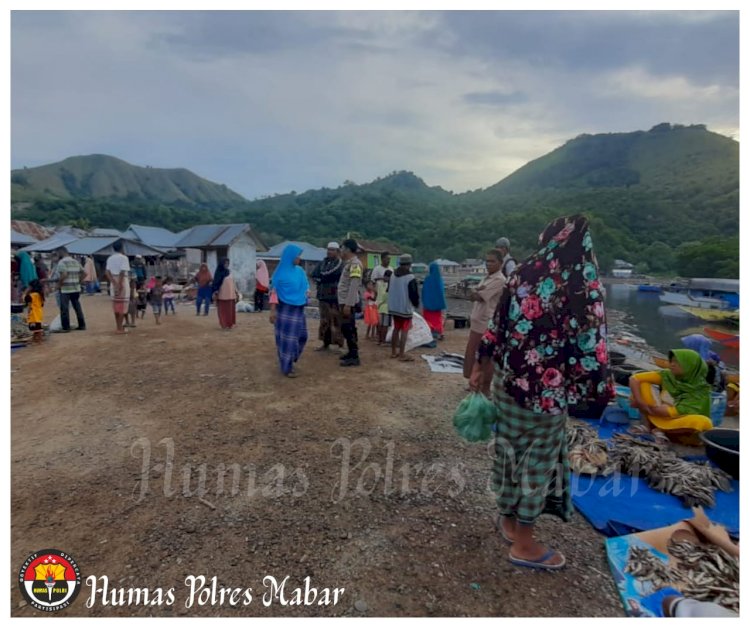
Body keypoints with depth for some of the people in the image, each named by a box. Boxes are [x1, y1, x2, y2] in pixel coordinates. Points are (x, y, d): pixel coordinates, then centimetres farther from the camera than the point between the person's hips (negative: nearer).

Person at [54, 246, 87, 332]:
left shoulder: (62, 262, -10)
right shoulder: (76, 262, 12)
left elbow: (64, 275, -22)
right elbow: (83, 273, 12)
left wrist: (59, 284, -11)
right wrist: (78, 281, 13)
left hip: (65, 289, -7)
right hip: (76, 289, 7)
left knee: (64, 309, 0)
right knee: (77, 307, 11)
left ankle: (66, 327, 3)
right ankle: (82, 325, 13)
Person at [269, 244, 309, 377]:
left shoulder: (300, 271, 6)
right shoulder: (280, 272, -10)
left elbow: (306, 287, 17)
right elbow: (274, 292, -11)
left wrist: (306, 293, -3)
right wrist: (273, 311, -16)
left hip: (298, 309, 6)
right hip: (285, 309, -6)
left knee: (301, 336, 11)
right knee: (287, 337, 1)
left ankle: (291, 361, 31)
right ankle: (287, 367, 13)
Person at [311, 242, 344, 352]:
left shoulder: (340, 264, -5)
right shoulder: (323, 262, 15)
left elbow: (328, 274, -16)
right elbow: (314, 274, 5)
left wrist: (320, 278, -4)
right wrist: (324, 278, -8)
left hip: (335, 297, -7)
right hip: (323, 296, 7)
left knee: (336, 321, -6)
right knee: (325, 321, 12)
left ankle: (340, 345, 1)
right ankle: (326, 343, 22)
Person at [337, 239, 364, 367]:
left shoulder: (355, 263, -16)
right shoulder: (349, 263, 15)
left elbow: (354, 285, -23)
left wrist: (348, 304, -25)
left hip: (349, 303, -10)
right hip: (345, 302, 10)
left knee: (349, 329, -6)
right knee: (346, 328, 15)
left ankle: (354, 357, -1)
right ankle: (351, 353, 24)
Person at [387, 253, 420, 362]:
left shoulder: (393, 275, 6)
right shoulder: (410, 278, -17)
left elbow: (389, 290, 15)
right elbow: (414, 295, -15)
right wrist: (416, 304, 3)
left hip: (394, 307, 7)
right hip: (406, 308, -7)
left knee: (396, 329, 17)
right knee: (404, 330, -3)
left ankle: (394, 352, 22)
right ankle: (402, 354, -3)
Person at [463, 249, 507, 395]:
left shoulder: (499, 280, -16)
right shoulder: (486, 278, 14)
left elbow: (477, 296, -19)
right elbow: (473, 296, 5)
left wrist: (475, 292, 2)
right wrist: (478, 291, -15)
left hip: (488, 324, -9)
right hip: (477, 321, 9)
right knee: (472, 354, 16)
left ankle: (485, 389, 13)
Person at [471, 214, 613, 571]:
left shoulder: (523, 274, 1)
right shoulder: (582, 284, -13)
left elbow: (496, 325, 4)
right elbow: (590, 339, -13)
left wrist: (478, 367, 13)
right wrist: (598, 388, 0)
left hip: (508, 380, 5)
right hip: (548, 388, -5)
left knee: (511, 449, 18)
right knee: (537, 457, 8)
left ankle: (508, 519, 37)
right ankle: (523, 545, 23)